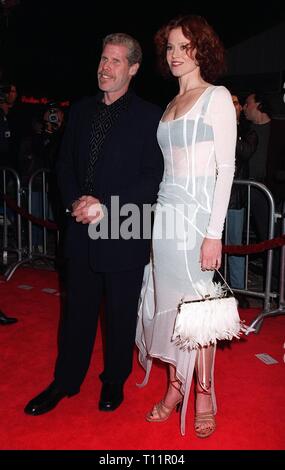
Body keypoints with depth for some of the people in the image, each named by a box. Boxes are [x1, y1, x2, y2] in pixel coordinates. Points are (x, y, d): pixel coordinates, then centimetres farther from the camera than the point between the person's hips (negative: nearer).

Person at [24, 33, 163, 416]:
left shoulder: (149, 116, -6)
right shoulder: (81, 111, 10)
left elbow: (153, 179, -11)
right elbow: (65, 164, 12)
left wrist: (107, 208, -18)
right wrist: (75, 201, -6)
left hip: (124, 235, -4)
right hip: (82, 233, 4)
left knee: (121, 315, 11)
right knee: (77, 310, 14)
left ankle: (114, 381, 32)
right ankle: (65, 381, 31)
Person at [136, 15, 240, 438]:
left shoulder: (217, 97, -2)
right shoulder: (171, 105, 17)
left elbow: (226, 168, -9)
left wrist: (214, 233, -16)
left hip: (197, 213, -6)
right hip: (165, 213, 6)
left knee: (196, 304, -1)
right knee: (169, 302, 8)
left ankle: (204, 395, 15)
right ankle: (175, 387, 22)